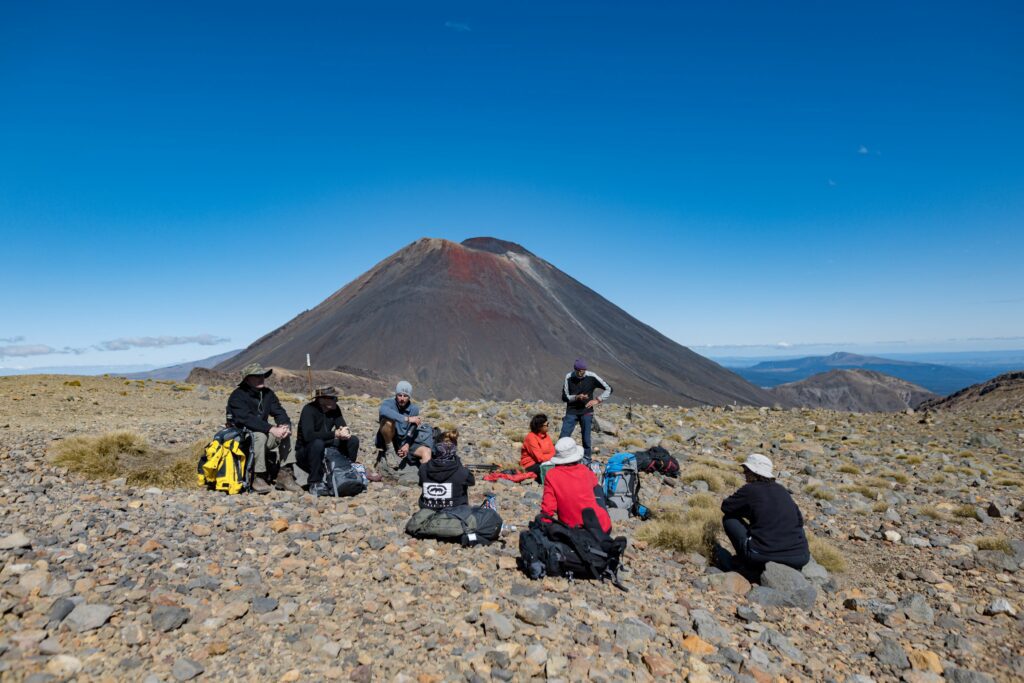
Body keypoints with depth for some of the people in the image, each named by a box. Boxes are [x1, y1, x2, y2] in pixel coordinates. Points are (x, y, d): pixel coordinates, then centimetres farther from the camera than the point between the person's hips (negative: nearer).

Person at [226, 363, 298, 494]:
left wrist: (285, 425, -24)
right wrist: (271, 429, -36)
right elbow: (246, 419, -27)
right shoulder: (238, 396, -13)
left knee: (285, 434, -16)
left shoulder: (268, 393, 6)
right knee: (260, 435, -34)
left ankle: (285, 475, -15)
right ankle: (258, 477, -25)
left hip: (263, 434, 6)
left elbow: (279, 413, 0)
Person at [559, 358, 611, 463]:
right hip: (571, 411, 1)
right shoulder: (569, 377, -8)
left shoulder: (591, 377, -8)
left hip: (586, 412, 0)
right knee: (563, 437, -3)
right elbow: (564, 397, -5)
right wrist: (577, 397, -22)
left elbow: (609, 389, -1)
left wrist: (597, 400, -10)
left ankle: (586, 459, 16)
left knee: (586, 437, -1)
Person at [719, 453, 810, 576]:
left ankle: (750, 565, 12)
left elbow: (726, 507, 12)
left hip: (764, 556, -5)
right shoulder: (781, 490, 15)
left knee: (729, 518, 14)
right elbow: (799, 520, 26)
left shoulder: (749, 489, 0)